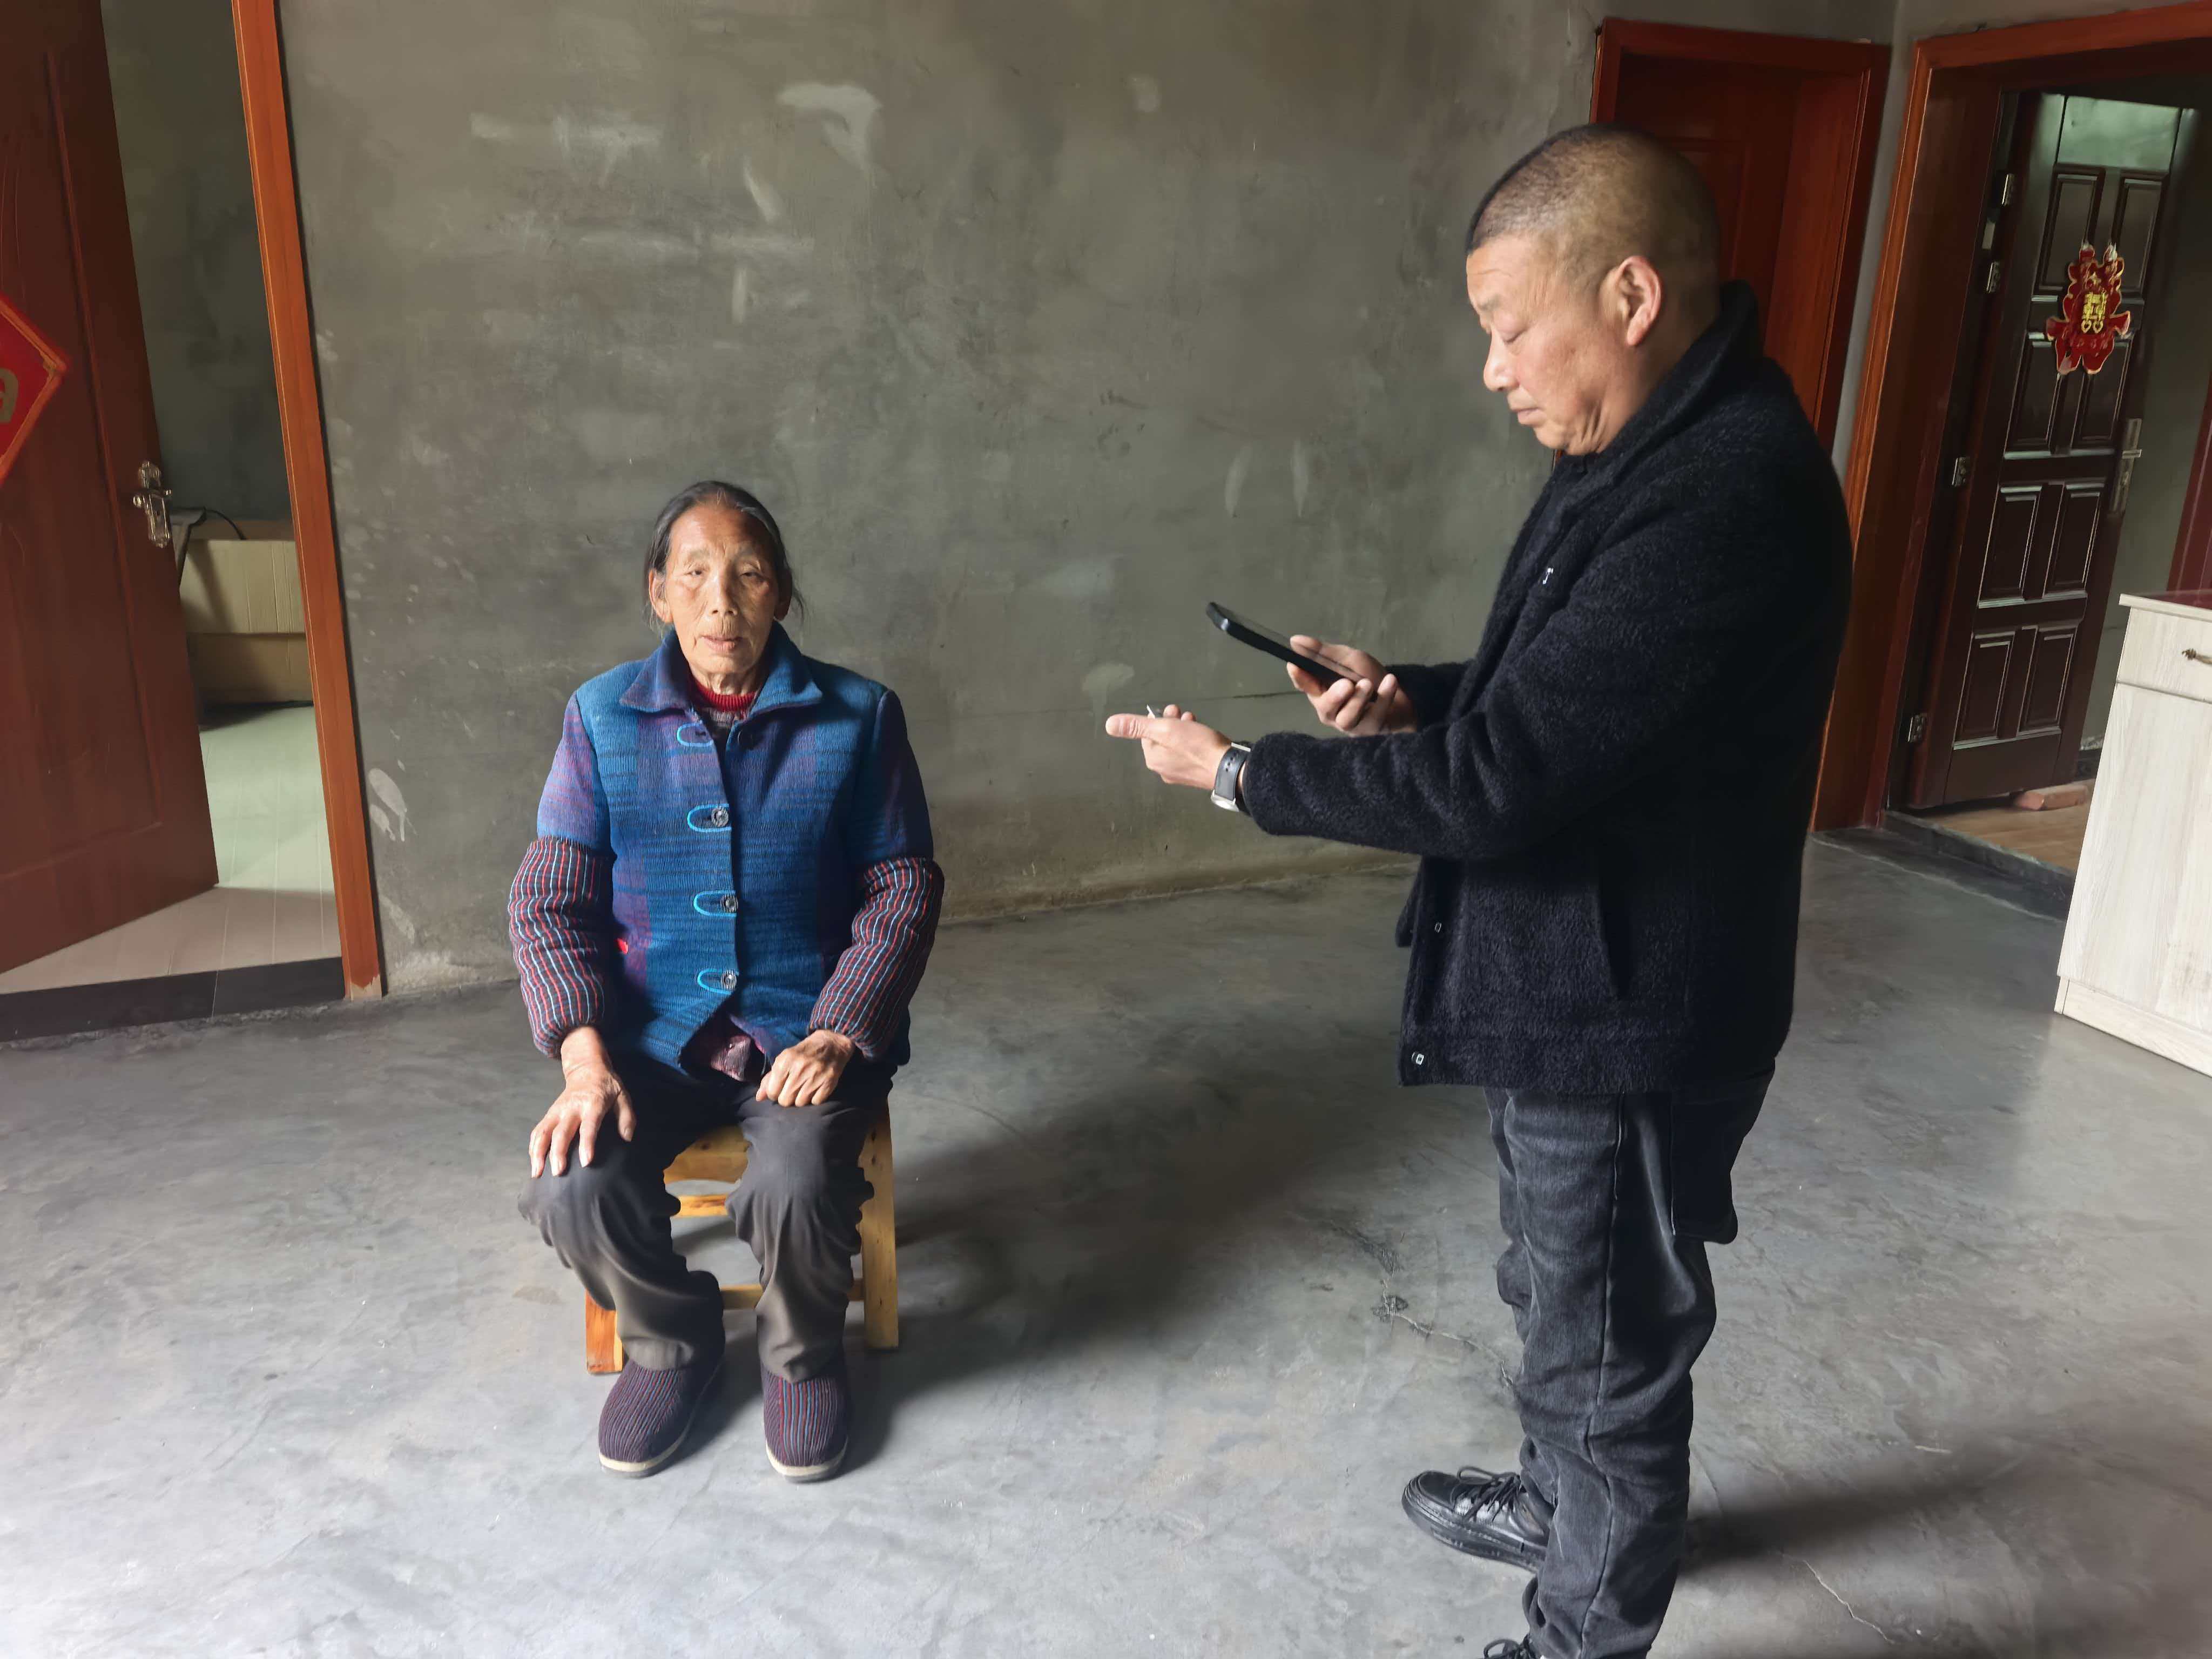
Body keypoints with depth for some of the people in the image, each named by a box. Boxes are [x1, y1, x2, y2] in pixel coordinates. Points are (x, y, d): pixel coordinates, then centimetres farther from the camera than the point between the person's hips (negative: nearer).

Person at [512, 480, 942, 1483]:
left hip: (808, 1024, -1)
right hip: (650, 1029, 2)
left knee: (797, 1184, -30)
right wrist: (583, 1055, -15)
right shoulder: (602, 717, 3)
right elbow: (548, 902, 0)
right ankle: (673, 1342, 12)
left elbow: (903, 893, -1)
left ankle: (803, 1355, 7)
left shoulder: (857, 718, -1)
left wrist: (837, 1035, -15)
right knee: (573, 1189, -24)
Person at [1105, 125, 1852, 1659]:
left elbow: (1491, 782, -29)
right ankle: (1561, 1500, 53)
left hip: (1627, 1015, -10)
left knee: (1611, 1346, 11)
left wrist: (1234, 771, -18)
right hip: (1568, 984, 10)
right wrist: (1413, 696, -2)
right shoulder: (1654, 450, 5)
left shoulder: (1727, 500, -28)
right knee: (1560, 1300, 28)